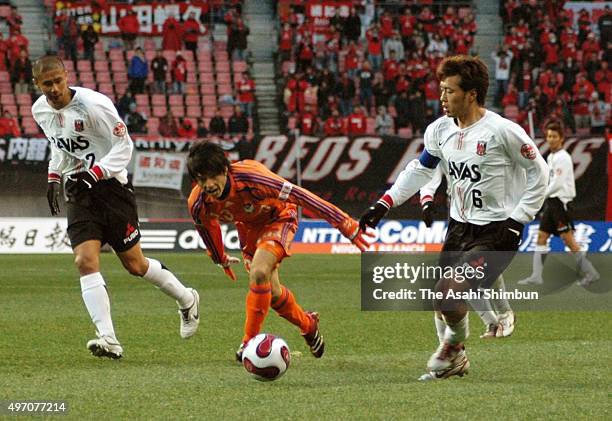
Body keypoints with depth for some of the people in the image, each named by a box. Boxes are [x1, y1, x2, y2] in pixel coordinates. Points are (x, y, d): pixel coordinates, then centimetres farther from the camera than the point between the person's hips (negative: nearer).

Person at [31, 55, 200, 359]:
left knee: (134, 264, 4)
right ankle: (108, 339, -21)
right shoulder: (40, 111, 2)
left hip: (110, 185, -5)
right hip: (77, 194, 5)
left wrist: (94, 173, -24)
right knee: (85, 261, -16)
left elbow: (124, 145, -13)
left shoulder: (93, 104, -18)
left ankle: (186, 300, 32)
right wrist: (54, 178, 11)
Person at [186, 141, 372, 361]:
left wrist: (346, 225, -33)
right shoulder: (198, 204, -26)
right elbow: (207, 227, -1)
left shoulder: (250, 177, -41)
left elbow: (298, 195, -35)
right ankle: (308, 325, 35)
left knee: (259, 273, -28)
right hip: (248, 226, 5)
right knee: (272, 292, 6)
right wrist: (221, 260, 18)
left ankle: (250, 341, -15)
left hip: (278, 217, -5)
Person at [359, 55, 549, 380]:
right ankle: (454, 362, 32)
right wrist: (383, 204, 11)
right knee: (440, 299, 7)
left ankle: (454, 345, 12)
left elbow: (538, 172, -8)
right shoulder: (440, 130, 1)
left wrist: (516, 222, -11)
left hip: (495, 231, -6)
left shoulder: (502, 131, -17)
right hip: (459, 227, 6)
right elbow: (420, 168, 18)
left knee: (450, 296, -20)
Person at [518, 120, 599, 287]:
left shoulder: (563, 157, -12)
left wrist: (542, 195, -9)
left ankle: (590, 273, 0)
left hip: (560, 201, -9)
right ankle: (536, 277, 4)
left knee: (568, 239, -7)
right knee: (541, 237, 5)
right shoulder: (551, 157, 16)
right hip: (551, 202, 9)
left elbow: (557, 183, -17)